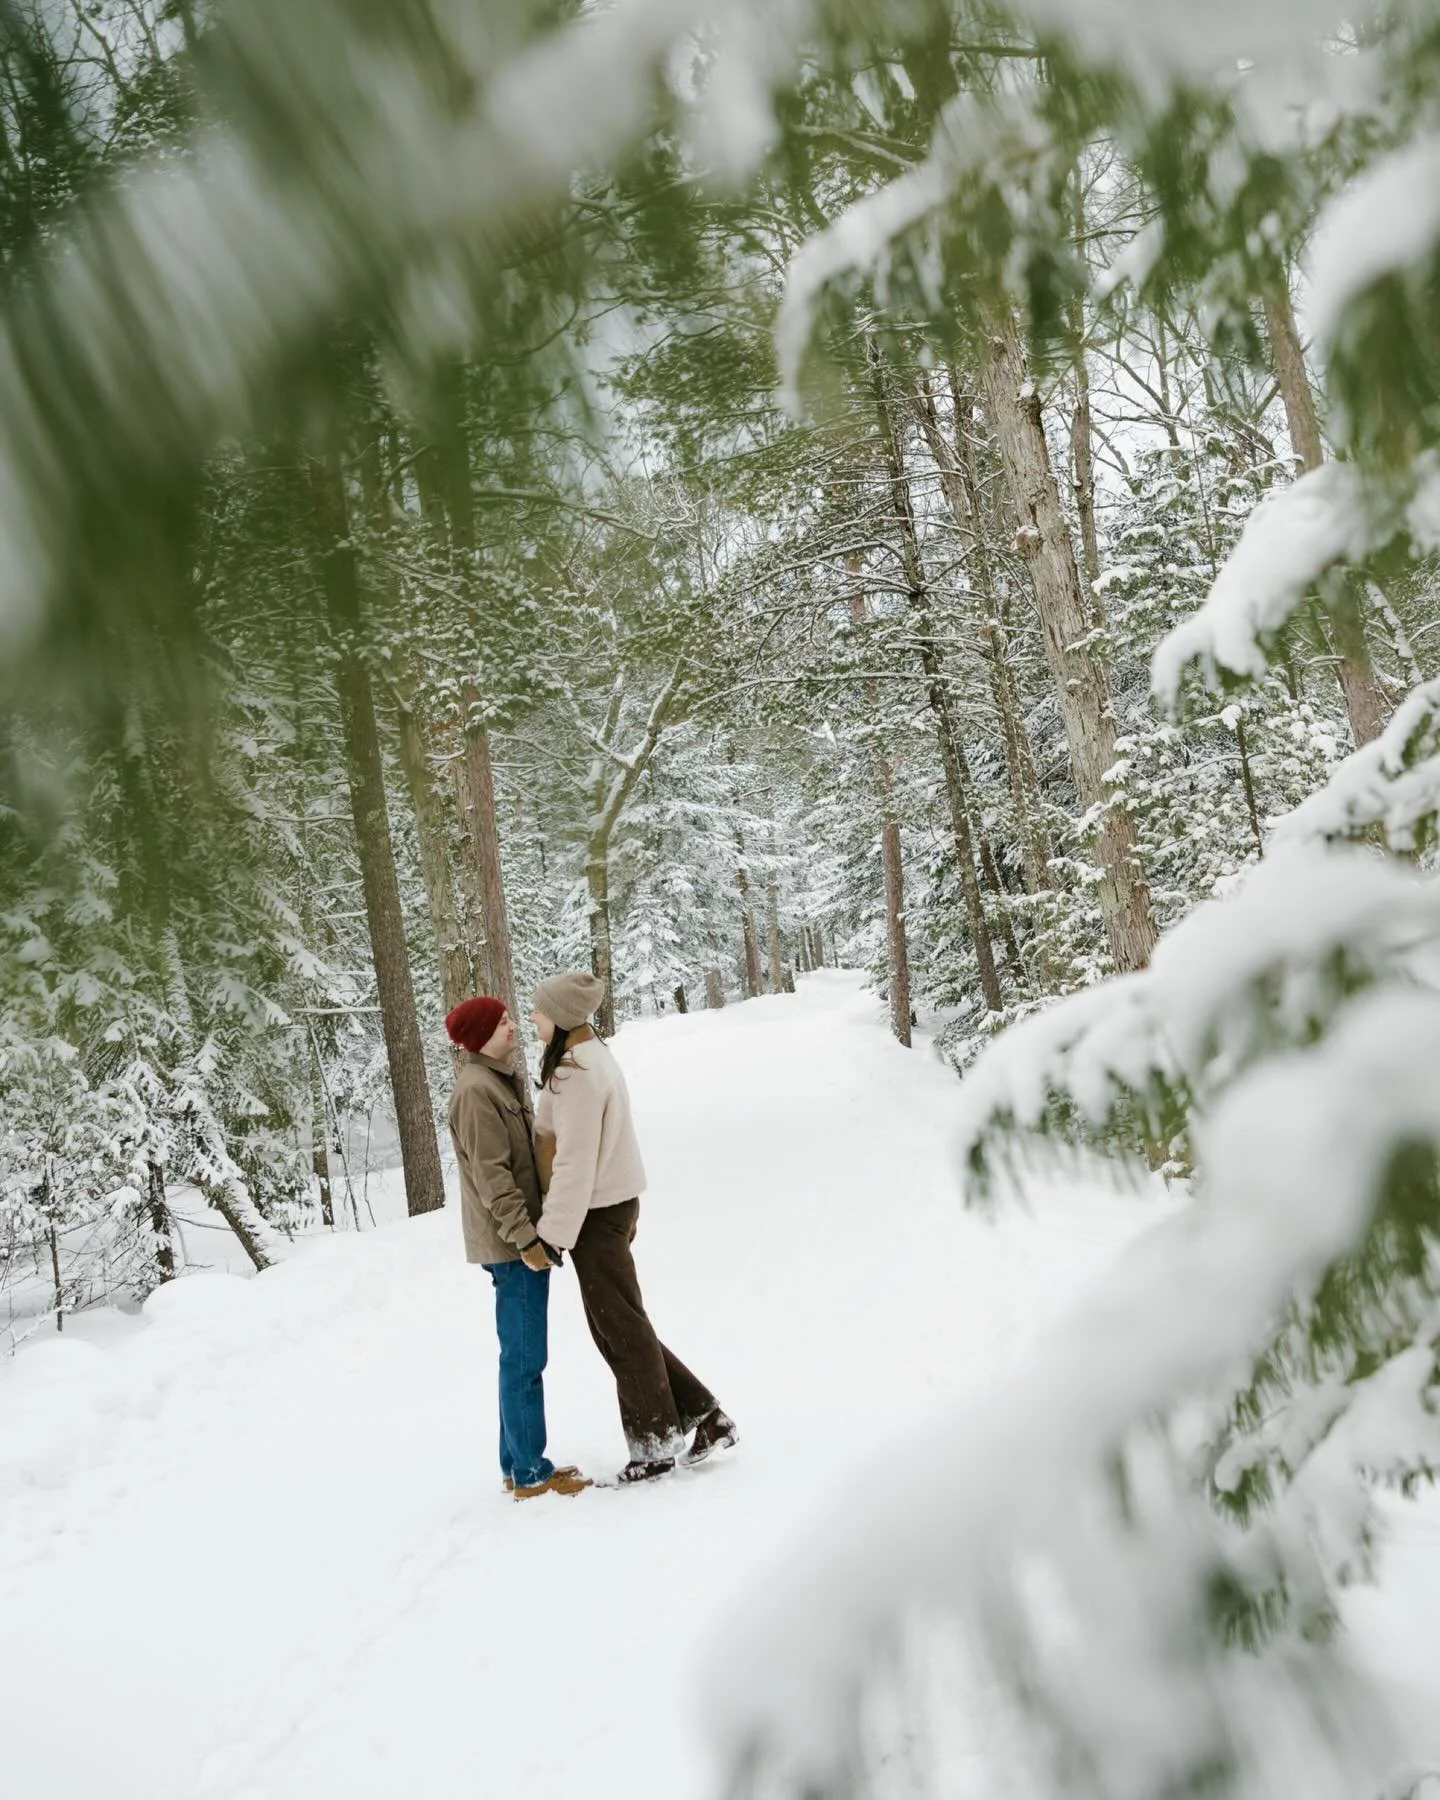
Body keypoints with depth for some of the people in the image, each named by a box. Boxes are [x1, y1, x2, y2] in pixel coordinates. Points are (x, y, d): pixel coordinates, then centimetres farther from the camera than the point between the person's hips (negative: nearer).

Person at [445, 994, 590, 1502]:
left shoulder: (501, 1080, 14)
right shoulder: (476, 1090, -17)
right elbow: (491, 1175, -21)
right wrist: (525, 1237, -21)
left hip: (523, 1237, 10)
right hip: (511, 1244, -10)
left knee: (521, 1357, 15)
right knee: (524, 1359, -3)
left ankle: (518, 1463, 23)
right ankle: (530, 1473, 5)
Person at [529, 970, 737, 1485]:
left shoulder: (578, 1073, -21)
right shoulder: (591, 1056, 11)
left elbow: (575, 1163, -22)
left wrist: (552, 1233, -19)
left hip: (595, 1211, -10)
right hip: (612, 1202, 10)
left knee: (621, 1328, 3)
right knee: (618, 1325, 15)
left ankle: (655, 1445, 17)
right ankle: (705, 1416, 19)